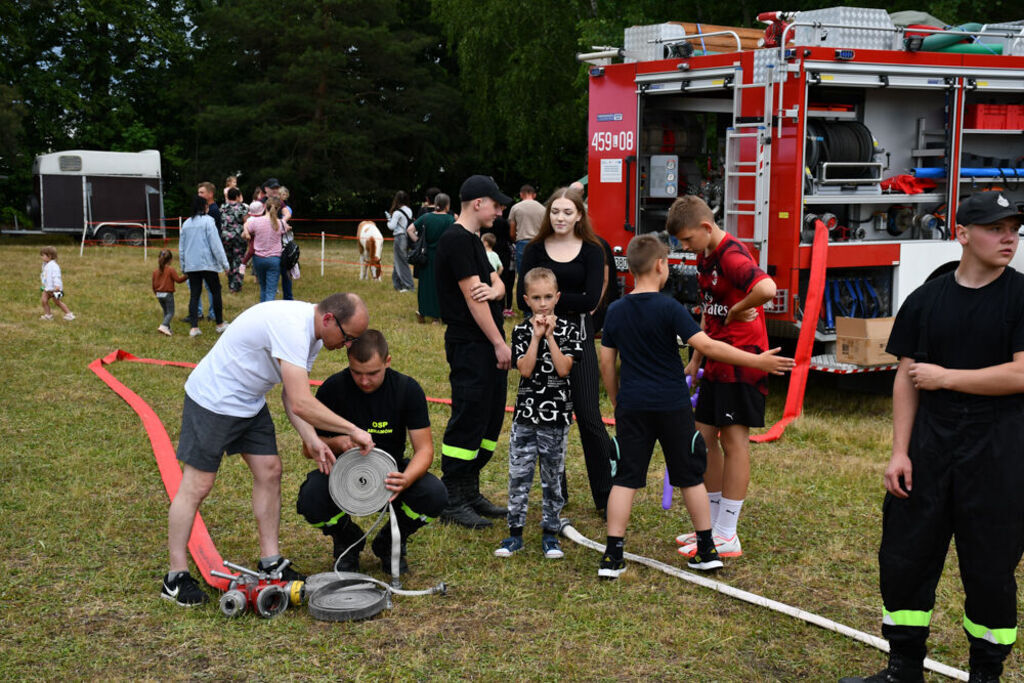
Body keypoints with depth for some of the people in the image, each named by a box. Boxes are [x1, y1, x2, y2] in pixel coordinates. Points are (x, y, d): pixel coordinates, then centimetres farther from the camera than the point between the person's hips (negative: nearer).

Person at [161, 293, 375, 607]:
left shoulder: (313, 333, 0)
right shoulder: (291, 328, -32)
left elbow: (292, 394, 4)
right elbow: (301, 404, -37)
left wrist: (311, 438, -9)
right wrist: (353, 431, -29)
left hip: (250, 403, 10)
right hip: (212, 401, -10)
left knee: (269, 472, 6)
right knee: (196, 486, -5)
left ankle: (270, 562, 16)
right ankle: (176, 578, 4)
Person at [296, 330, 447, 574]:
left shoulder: (407, 389, -13)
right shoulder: (333, 389, -15)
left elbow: (424, 448, -14)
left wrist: (407, 479, -36)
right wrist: (338, 442, -31)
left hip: (390, 472, 1)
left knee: (435, 495, -29)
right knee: (311, 500, -33)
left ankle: (390, 542, 5)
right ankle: (347, 540, 5)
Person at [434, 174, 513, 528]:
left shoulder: (473, 240, 18)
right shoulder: (456, 239, -14)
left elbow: (496, 283, 14)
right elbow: (472, 296, -18)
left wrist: (495, 289, -12)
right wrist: (499, 343, -15)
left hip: (489, 345, 10)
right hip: (469, 346, -10)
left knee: (490, 420, 13)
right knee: (468, 422, -6)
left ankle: (470, 492, 22)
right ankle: (451, 501, 3)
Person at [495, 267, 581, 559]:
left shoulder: (567, 329, -1)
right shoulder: (521, 331, 1)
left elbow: (563, 369, -12)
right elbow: (525, 369, -11)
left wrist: (550, 335, -14)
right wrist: (536, 336, -14)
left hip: (556, 415, -1)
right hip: (525, 414, 1)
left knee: (552, 477, 8)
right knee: (518, 474, 3)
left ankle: (550, 533, 18)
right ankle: (515, 532, 13)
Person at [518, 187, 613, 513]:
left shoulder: (591, 250, 1)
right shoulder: (535, 250, 5)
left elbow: (591, 299, -10)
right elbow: (523, 298, -5)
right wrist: (570, 301, -16)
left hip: (579, 337, -2)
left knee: (588, 416, -3)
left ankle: (606, 495, 7)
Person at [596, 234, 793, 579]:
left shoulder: (616, 311, 3)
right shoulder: (669, 308, -10)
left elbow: (606, 363, 7)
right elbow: (707, 346, -17)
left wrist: (617, 403, 20)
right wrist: (756, 360, -13)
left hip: (632, 405, 3)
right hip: (672, 405, -3)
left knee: (625, 479, 4)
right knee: (691, 477, 10)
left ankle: (612, 556, 0)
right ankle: (707, 551, 17)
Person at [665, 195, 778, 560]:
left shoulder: (732, 255, -19)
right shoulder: (704, 257, 12)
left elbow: (767, 288, -38)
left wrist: (738, 309, -21)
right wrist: (696, 359, 20)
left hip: (741, 361, -10)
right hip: (717, 362, 10)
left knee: (734, 440, -4)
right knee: (705, 436, 13)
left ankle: (727, 536, 3)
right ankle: (713, 523, 24)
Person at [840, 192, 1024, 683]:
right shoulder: (926, 300, 6)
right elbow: (906, 378, 5)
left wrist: (944, 376, -10)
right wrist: (899, 452, -1)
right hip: (929, 450, 3)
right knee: (903, 559, 8)